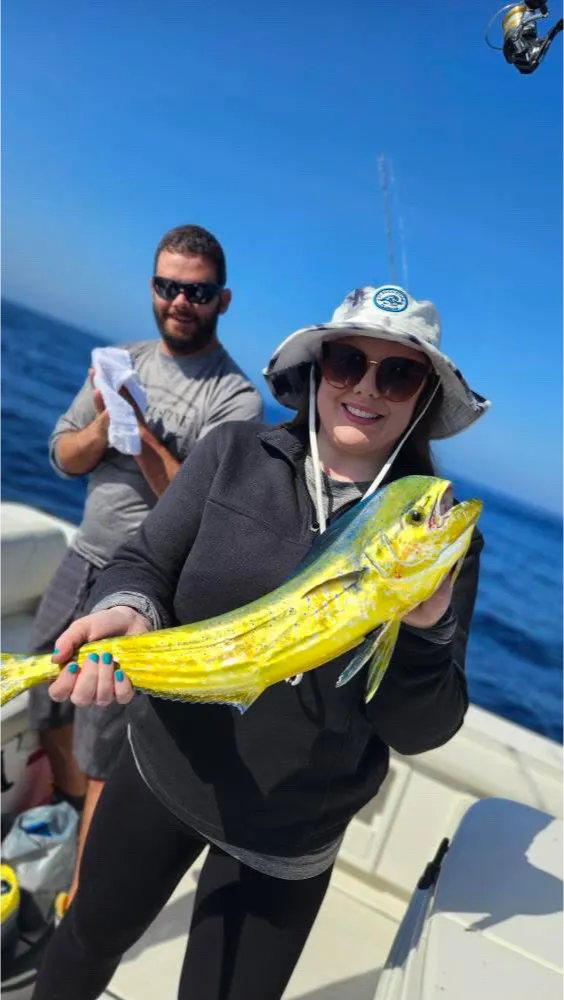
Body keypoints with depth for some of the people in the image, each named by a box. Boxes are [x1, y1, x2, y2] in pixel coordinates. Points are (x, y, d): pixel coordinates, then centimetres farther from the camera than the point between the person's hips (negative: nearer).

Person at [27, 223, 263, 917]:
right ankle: (67, 814, 52)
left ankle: (78, 902, 23)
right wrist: (104, 423, -15)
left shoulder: (235, 398, -14)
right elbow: (64, 457, 5)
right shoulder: (123, 360, 6)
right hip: (82, 561, 7)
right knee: (50, 712, 23)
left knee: (104, 754, 1)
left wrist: (138, 426, -26)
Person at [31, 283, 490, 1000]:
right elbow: (145, 564, -8)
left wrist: (424, 627, -31)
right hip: (159, 772, 2)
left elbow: (420, 729, -12)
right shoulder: (234, 454, -11)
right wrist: (127, 611, -31)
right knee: (90, 937, 26)